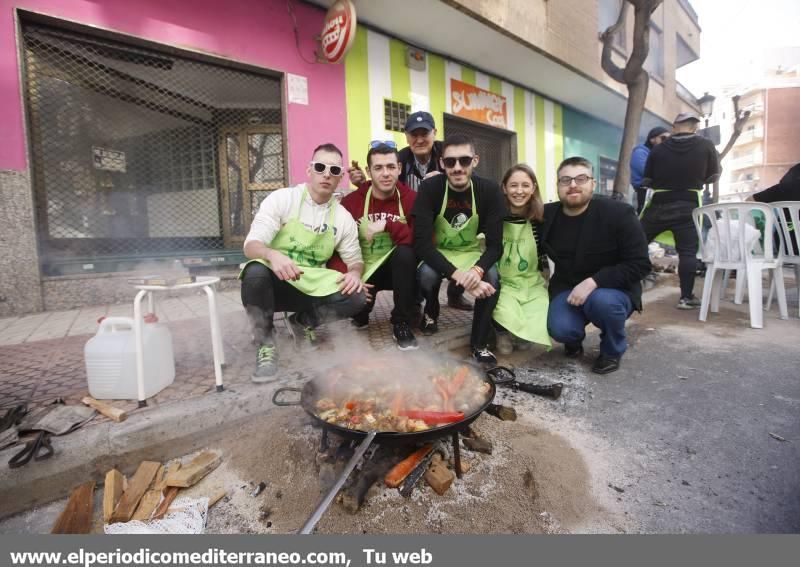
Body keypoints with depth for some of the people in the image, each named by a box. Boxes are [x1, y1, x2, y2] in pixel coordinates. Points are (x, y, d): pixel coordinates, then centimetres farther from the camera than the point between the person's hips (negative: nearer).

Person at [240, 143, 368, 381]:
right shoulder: (282, 198, -8)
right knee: (255, 273, -36)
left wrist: (354, 273, -16)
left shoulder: (343, 217, 2)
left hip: (312, 287, 3)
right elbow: (251, 245, -15)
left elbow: (355, 260, 10)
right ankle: (266, 345, -12)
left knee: (357, 297, -21)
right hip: (275, 283, -2)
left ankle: (302, 322, 8)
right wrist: (272, 255, -40)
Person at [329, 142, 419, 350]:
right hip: (362, 270, 1)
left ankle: (401, 323, -16)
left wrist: (389, 225, -31)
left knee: (405, 253, -33)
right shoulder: (351, 201, -8)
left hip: (397, 269, -1)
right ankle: (361, 313, 16)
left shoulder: (411, 198, -11)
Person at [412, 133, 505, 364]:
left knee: (492, 279, -29)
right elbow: (421, 242, -28)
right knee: (427, 275, -33)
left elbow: (495, 244, -18)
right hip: (437, 253, -1)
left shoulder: (490, 190, -16)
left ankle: (480, 343, -7)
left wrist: (477, 270, -41)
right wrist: (459, 275, -40)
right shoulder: (429, 188, -21)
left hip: (470, 252, 1)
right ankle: (431, 313, 4)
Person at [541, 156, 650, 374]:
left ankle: (612, 351, -2)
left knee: (603, 301, -36)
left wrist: (593, 282, -29)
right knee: (560, 330, -26)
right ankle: (574, 338, 16)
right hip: (566, 288, 2)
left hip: (614, 289, -2)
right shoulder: (546, 215, -6)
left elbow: (639, 264, -18)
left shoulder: (618, 213, -16)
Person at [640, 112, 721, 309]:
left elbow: (647, 181, 5)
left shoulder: (658, 148, 1)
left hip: (658, 206, 1)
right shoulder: (706, 145, 1)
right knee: (687, 252, 1)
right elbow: (713, 177, 9)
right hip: (688, 207, 0)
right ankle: (686, 297, 0)